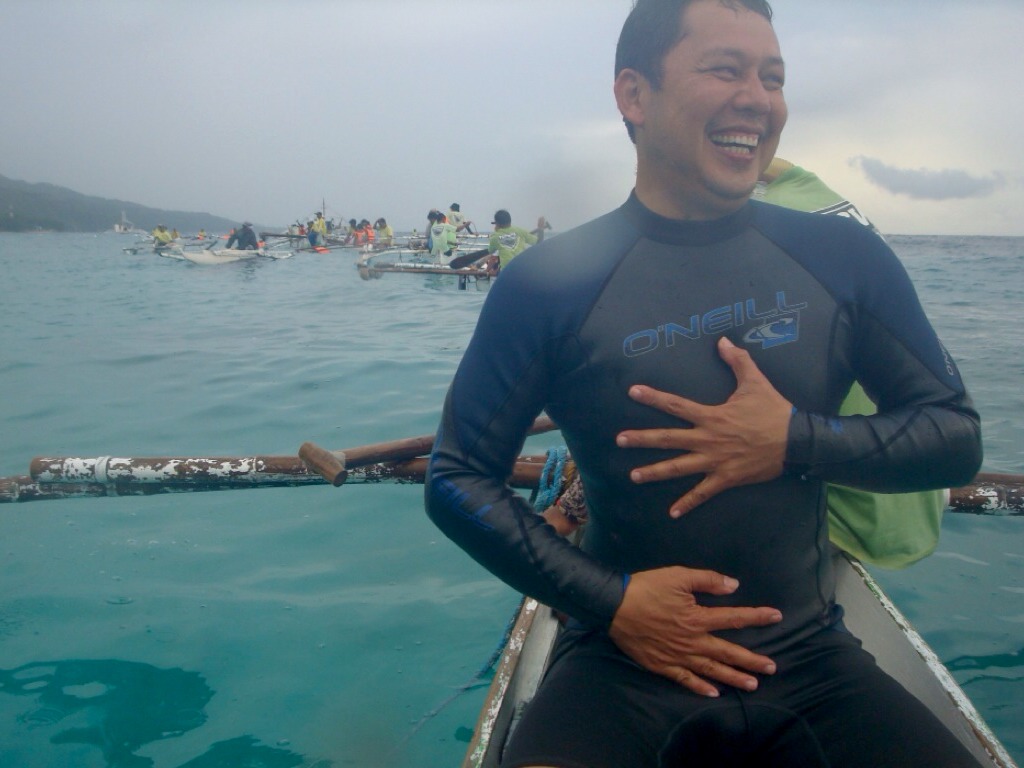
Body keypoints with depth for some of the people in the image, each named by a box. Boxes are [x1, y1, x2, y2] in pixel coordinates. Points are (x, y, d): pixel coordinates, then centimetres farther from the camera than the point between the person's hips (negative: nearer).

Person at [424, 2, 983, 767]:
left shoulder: (844, 259, 1)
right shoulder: (550, 283, -7)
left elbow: (959, 435, 6)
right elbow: (459, 480, -2)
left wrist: (798, 441, -13)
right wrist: (610, 598, -13)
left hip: (810, 664, 3)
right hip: (622, 664, -3)